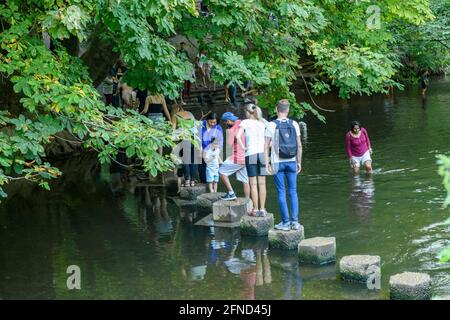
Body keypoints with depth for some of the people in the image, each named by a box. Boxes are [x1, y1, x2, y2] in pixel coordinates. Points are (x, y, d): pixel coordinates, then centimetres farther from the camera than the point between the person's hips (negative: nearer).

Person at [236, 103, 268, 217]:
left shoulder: (245, 122, -3)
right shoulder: (263, 122, 7)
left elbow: (238, 136, -17)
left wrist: (243, 147, -7)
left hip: (250, 154, -3)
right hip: (262, 153, 3)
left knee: (253, 184, 2)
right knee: (262, 183, 7)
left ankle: (255, 210, 3)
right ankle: (262, 209, 8)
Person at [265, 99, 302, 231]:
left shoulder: (272, 125, -8)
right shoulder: (294, 124, 0)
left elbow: (266, 146, -8)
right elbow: (299, 145, 3)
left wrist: (267, 162, -2)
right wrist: (299, 162, 10)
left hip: (277, 162, -2)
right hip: (291, 162, 2)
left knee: (281, 192, 2)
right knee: (293, 191, 8)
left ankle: (285, 222, 2)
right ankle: (294, 221, 5)